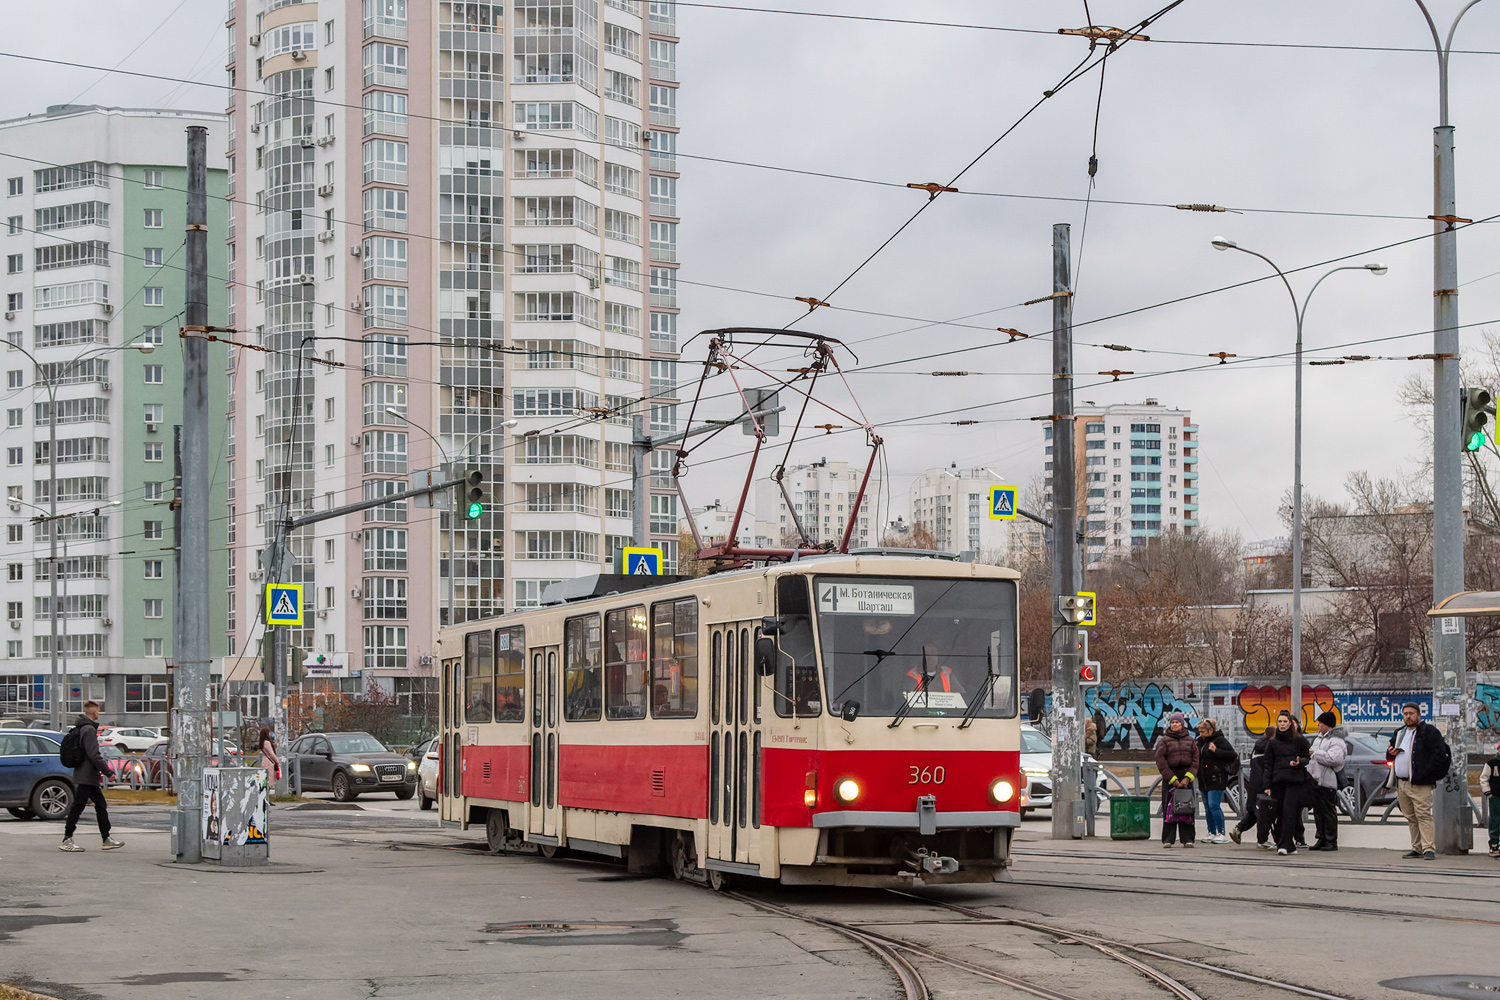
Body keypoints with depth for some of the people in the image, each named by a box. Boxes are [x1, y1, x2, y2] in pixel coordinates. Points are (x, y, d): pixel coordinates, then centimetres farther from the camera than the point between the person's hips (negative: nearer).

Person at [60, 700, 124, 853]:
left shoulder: (81, 728, 16)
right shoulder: (89, 729, -15)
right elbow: (93, 755, -21)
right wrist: (106, 770, -14)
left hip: (90, 778, 10)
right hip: (86, 778, -10)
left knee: (101, 806, 11)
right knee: (77, 808, -5)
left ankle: (107, 839, 14)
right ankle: (67, 840, -2)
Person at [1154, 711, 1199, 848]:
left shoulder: (1190, 740, 10)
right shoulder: (1164, 740, 3)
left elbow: (1195, 760, 5)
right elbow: (1161, 761, -4)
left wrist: (1188, 778, -8)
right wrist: (1172, 779, -11)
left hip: (1186, 779, 2)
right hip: (1169, 779, -2)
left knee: (1187, 808, 1)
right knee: (1169, 809, -3)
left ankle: (1187, 839, 5)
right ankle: (1167, 840, 1)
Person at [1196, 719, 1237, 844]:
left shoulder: (1219, 740, -8)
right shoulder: (1201, 741, 17)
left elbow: (1232, 754, -14)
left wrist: (1216, 751, -20)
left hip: (1216, 779, -9)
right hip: (1204, 780, 9)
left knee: (1214, 806, -13)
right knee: (1207, 808, 9)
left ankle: (1221, 834, -9)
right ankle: (1212, 833, 14)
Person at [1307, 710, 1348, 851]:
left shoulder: (1336, 740, -13)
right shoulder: (1319, 738, 18)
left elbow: (1333, 759, -27)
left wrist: (1315, 753, -17)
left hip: (1327, 781, -9)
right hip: (1316, 779, 9)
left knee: (1328, 811, -5)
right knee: (1318, 811, 11)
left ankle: (1331, 841, -1)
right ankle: (1321, 839, 18)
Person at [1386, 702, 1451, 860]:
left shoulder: (1429, 731, 0)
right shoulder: (1398, 734, 21)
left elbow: (1439, 754, -9)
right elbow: (1390, 757, 32)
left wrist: (1425, 773, -16)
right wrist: (1390, 753, 6)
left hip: (1419, 783, -7)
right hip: (1401, 783, 7)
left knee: (1423, 816, -12)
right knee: (1411, 818, 8)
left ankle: (1429, 849, -14)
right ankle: (1417, 848, 12)